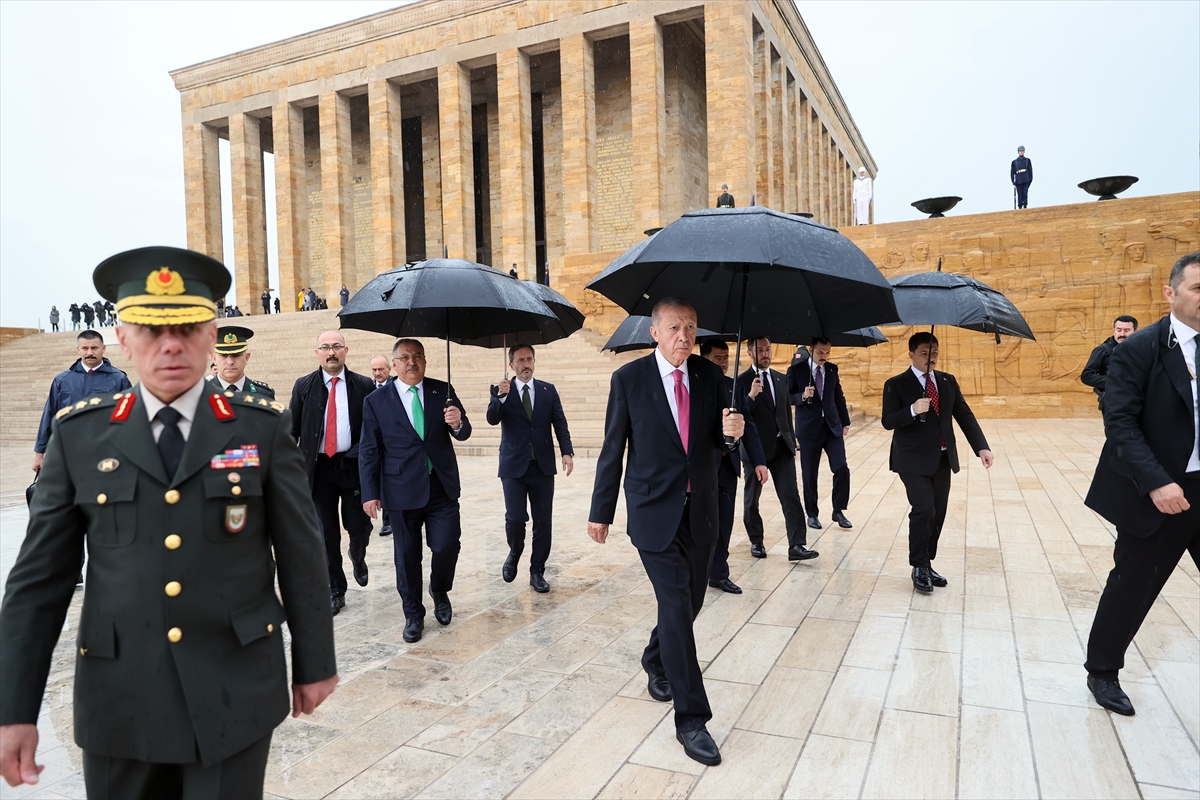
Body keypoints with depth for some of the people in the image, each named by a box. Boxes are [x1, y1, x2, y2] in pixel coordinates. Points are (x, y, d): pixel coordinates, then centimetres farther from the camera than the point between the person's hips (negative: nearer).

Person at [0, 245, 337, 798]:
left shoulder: (263, 429, -5)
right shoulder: (79, 436, -1)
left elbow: (301, 559, -1)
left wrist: (313, 665, 3)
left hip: (234, 697, -1)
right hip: (120, 701, 2)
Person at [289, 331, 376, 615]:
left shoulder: (365, 386, 0)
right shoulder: (304, 386, 3)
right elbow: (292, 430, 6)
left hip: (354, 465, -1)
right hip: (319, 468, 1)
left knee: (359, 526, 2)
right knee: (326, 533, 6)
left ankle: (358, 557, 39)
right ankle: (335, 591, 21)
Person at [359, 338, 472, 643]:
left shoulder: (443, 391, 3)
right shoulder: (376, 401, 0)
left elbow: (463, 434, 1)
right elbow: (369, 452, 1)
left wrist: (458, 424, -22)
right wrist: (370, 493, -3)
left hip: (442, 486, 1)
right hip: (402, 490, -1)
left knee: (447, 545, -5)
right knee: (407, 555, 8)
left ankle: (440, 590, 28)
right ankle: (413, 614, 27)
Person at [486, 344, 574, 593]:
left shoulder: (548, 390, 7)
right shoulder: (502, 390, 1)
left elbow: (560, 423, 3)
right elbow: (492, 419, -14)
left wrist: (567, 452, -11)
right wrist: (500, 397, -33)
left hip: (543, 466, 2)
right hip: (514, 467, -2)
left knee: (543, 521, 4)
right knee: (515, 518, -8)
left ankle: (537, 572, 19)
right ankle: (515, 553, 24)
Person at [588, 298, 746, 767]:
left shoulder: (711, 375, 2)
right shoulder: (629, 379, -8)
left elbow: (719, 443, 7)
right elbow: (613, 448, -3)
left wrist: (731, 432, -17)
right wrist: (601, 512, 1)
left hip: (701, 512, 4)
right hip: (655, 512, -4)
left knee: (689, 602, 17)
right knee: (677, 608, -6)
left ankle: (656, 660, 47)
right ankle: (691, 719, 6)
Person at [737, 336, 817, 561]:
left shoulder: (781, 379, 11)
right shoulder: (742, 381, -6)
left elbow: (787, 413, 16)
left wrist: (792, 443, 15)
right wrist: (751, 396, -28)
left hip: (782, 447, 4)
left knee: (791, 496, -5)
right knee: (752, 498, 10)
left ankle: (796, 546, -5)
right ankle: (756, 541, 26)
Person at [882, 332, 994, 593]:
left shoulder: (948, 382, 9)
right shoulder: (896, 384, -6)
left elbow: (965, 416, 4)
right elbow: (888, 421, -13)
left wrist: (981, 447, -9)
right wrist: (912, 410, -31)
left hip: (942, 459, 6)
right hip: (914, 460, -5)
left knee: (938, 514, 10)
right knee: (924, 510, -15)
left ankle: (926, 565, 26)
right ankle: (919, 568, 3)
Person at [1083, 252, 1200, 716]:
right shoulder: (1139, 350, -9)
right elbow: (1120, 423, -16)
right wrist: (1156, 483, -25)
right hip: (1157, 493, -4)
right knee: (1133, 585, 7)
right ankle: (1102, 672, 27)